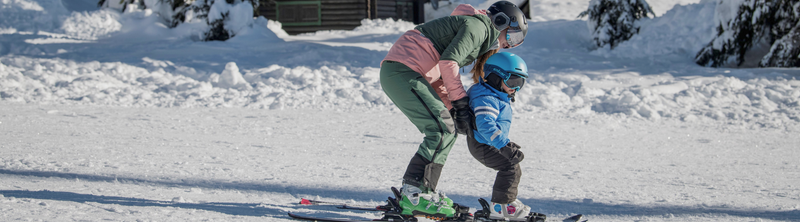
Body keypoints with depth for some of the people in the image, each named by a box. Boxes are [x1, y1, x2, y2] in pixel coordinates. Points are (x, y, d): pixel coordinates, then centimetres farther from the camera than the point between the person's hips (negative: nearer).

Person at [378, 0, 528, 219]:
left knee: (447, 130, 11)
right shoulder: (477, 26, -5)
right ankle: (413, 196, -19)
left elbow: (440, 78, 24)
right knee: (442, 129, -16)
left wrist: (454, 108, 11)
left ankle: (424, 191, 10)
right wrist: (460, 104, -13)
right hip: (402, 71, -11)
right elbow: (447, 62, -17)